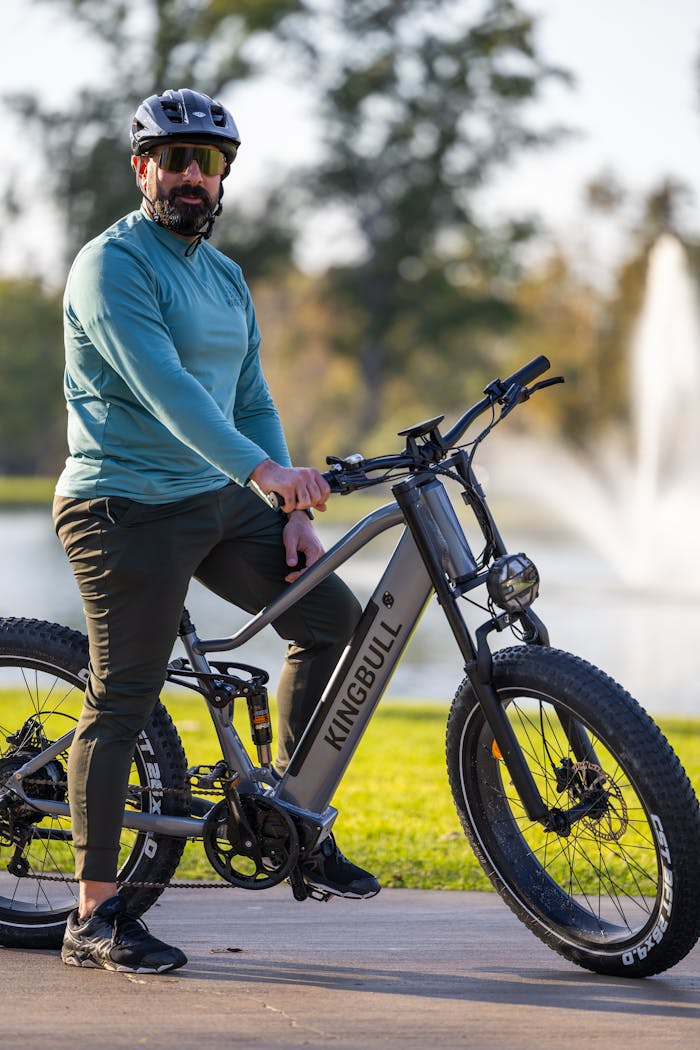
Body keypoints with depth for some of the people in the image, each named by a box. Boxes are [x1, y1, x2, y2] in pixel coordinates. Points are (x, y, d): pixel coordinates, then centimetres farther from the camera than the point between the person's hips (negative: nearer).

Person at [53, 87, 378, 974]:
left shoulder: (225, 277, 16)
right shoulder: (113, 264, -12)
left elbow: (250, 401, 18)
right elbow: (163, 388, -25)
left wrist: (292, 512, 6)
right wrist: (264, 470, -35)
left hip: (220, 503, 8)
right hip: (128, 508, -8)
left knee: (329, 615, 0)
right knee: (122, 702, -7)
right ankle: (94, 917, -1)